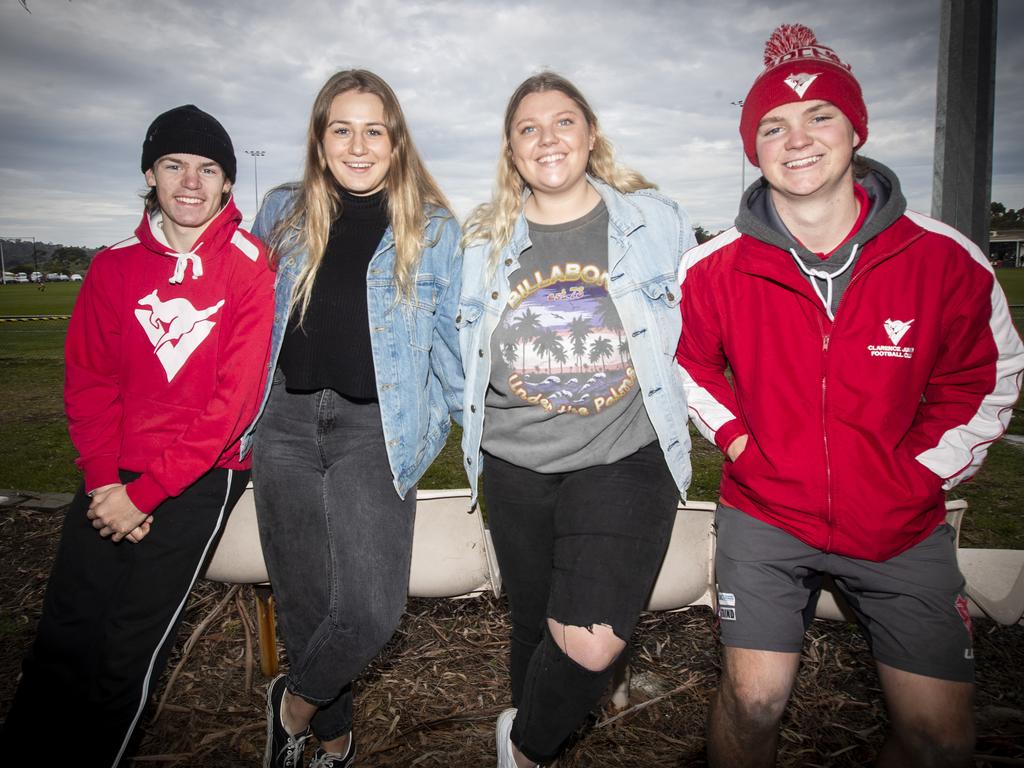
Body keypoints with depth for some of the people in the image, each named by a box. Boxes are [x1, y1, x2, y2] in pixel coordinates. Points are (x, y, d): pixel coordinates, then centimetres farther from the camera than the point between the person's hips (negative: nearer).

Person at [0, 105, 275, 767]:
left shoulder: (250, 269, -7)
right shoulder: (115, 266, 7)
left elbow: (233, 397, -12)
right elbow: (89, 380, 6)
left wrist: (146, 490, -13)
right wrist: (106, 480, -8)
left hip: (203, 477, -3)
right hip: (115, 473, 4)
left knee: (129, 648, -3)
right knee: (64, 631, 6)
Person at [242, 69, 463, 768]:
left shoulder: (434, 227, 4)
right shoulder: (283, 213, 10)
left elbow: (448, 336, 9)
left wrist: (465, 420, 7)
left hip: (375, 428, -2)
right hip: (286, 422, 3)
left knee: (372, 610, -13)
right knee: (304, 599, 10)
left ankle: (295, 702, 20)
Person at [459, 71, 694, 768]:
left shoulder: (656, 222, 1)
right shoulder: (487, 240, 7)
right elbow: (467, 349, 19)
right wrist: (480, 427, 14)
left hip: (625, 457, -2)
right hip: (517, 464, 3)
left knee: (591, 645, -13)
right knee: (535, 626, 16)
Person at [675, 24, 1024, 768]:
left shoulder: (946, 260, -9)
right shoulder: (714, 269, -9)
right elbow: (688, 361, 8)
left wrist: (925, 473, -2)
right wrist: (737, 440, -1)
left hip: (903, 528, 2)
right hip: (767, 516, -1)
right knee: (753, 701, -3)